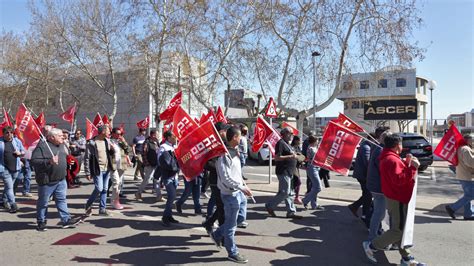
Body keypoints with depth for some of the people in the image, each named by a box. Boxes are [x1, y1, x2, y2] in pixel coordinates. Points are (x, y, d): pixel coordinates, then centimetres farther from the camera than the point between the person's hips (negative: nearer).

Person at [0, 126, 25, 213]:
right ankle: (13, 205, -6)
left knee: (8, 186, 17)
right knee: (9, 186, -8)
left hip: (15, 168, 4)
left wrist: (20, 153, -9)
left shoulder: (17, 141, 4)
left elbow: (23, 152, 13)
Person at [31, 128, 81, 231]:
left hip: (61, 180, 7)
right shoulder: (42, 146, -15)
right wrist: (49, 162, -31)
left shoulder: (61, 145, 11)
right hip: (47, 181, -7)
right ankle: (41, 222, 22)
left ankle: (66, 220, 12)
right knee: (43, 202, 9)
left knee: (62, 200, 9)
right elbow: (34, 161, -22)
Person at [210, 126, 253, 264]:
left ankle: (218, 234, 36)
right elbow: (226, 178, -25)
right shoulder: (225, 154, -21)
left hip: (239, 191, 10)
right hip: (230, 193, -10)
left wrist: (243, 184, 12)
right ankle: (232, 253, 21)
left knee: (241, 217, 22)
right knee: (231, 224, 5)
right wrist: (242, 188, -23)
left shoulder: (234, 151, 9)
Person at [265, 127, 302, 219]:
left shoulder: (287, 144, 18)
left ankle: (291, 212, 16)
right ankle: (270, 206, 6)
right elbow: (277, 157, -20)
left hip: (288, 172, 10)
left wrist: (294, 155, 13)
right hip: (283, 171, -10)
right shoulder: (281, 143, -13)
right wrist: (290, 156, -23)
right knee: (285, 192, -8)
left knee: (289, 193, 11)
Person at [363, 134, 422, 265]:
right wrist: (413, 167, -25)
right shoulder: (392, 159, -20)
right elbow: (399, 179, -28)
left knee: (400, 228, 15)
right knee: (398, 230, -3)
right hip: (398, 200, -11)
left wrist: (406, 162, 7)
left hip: (395, 198, 11)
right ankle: (371, 245, 5)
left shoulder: (388, 158, 14)